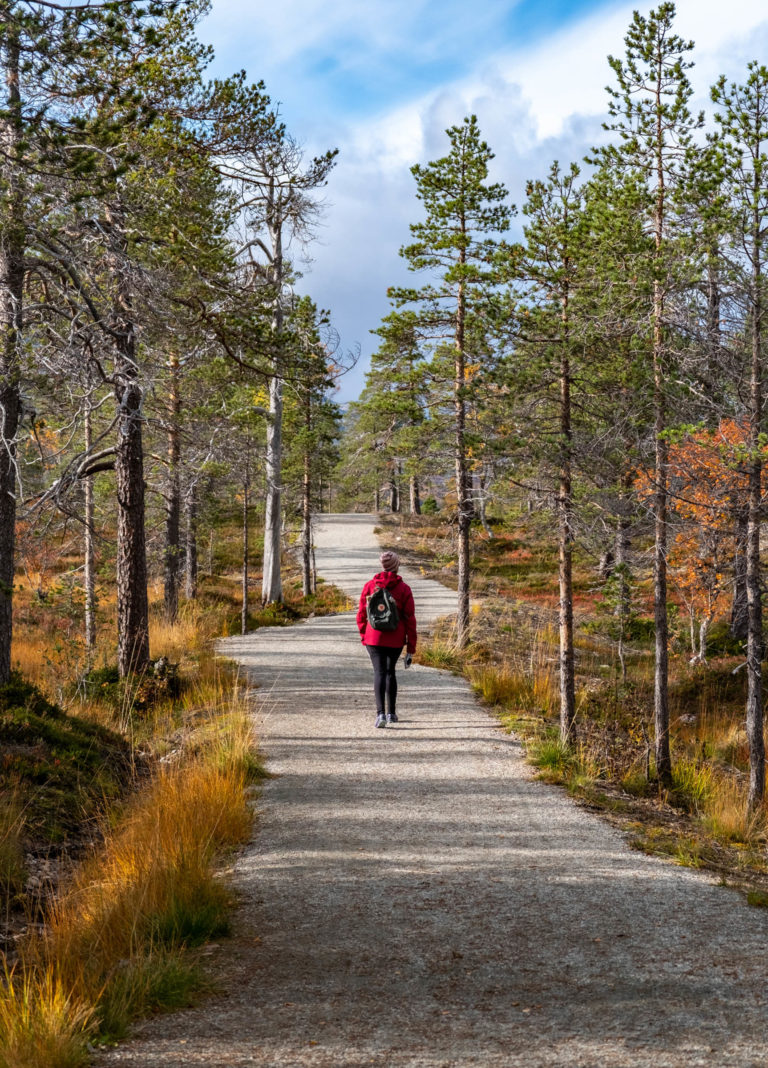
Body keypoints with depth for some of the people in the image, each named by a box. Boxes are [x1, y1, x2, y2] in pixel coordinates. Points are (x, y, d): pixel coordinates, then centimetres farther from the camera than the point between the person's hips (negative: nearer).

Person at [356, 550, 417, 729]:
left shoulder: (369, 586, -1)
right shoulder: (404, 589, -4)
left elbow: (361, 615, 3)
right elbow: (410, 620, -4)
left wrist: (364, 637, 18)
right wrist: (411, 649, 1)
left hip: (374, 638, -1)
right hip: (396, 639, 1)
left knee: (379, 672, -2)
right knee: (390, 671, 20)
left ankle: (381, 713, -21)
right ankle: (391, 713, 27)